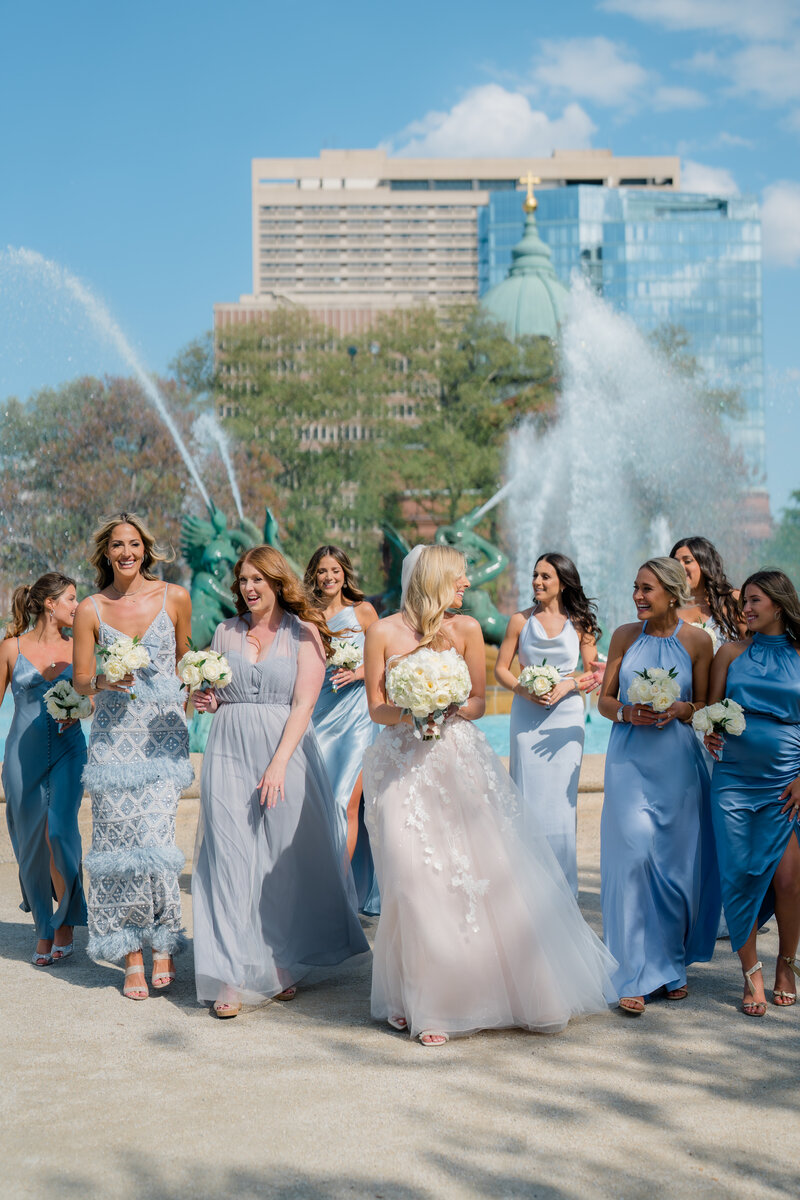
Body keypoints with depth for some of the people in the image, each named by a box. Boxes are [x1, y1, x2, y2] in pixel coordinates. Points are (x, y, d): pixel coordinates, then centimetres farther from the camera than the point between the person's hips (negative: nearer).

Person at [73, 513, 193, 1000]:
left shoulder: (174, 597, 1)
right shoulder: (90, 609, 1)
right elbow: (80, 680, 5)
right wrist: (103, 681, -14)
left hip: (163, 732, -1)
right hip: (114, 736, 1)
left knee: (155, 837, -10)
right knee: (119, 840, -1)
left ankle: (163, 946, 7)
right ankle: (131, 956, 9)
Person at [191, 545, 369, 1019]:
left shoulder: (303, 632, 1)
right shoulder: (226, 632, 12)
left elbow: (304, 703, -7)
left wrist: (278, 764, -16)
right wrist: (208, 702, -4)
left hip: (287, 752, -2)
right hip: (230, 753, 2)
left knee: (285, 863, 3)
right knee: (230, 859, -3)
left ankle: (284, 966, 18)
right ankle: (232, 976, -1)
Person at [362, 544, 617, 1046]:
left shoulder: (466, 628, 6)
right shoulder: (384, 632, 0)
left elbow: (479, 701, 7)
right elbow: (376, 708, 3)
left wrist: (450, 708, -13)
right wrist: (409, 712, -17)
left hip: (459, 759, 2)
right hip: (404, 766, -2)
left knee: (487, 870, -2)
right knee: (417, 880, -5)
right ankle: (427, 1001, 11)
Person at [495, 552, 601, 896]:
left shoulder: (579, 623, 5)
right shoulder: (521, 620, 5)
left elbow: (594, 673, 6)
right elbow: (501, 669, 6)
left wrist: (568, 685, -12)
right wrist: (524, 690, -12)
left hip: (566, 717, 0)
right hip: (527, 717, 0)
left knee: (562, 799, 0)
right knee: (528, 798, -2)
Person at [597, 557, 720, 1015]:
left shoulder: (697, 641, 1)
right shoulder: (624, 636, 5)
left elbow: (705, 706, 7)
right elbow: (604, 700, 10)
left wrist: (680, 710, -13)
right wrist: (627, 712, -10)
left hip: (678, 762, 0)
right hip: (629, 760, 0)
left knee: (677, 863, 4)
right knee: (633, 857, -8)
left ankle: (673, 966, 23)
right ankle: (635, 976, -1)